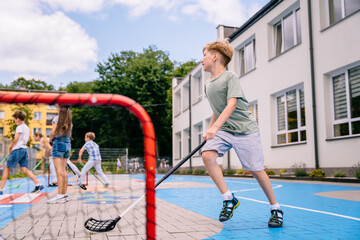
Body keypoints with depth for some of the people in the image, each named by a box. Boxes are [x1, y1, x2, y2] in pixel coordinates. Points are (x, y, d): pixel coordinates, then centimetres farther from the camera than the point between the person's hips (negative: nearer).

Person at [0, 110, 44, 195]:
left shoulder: (20, 127, -10)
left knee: (7, 168, 3)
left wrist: (11, 148, -1)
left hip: (17, 150, -8)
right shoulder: (27, 127, 16)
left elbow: (15, 140, -15)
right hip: (24, 149, 8)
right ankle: (38, 185, -6)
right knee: (24, 170, 4)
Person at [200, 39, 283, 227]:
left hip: (245, 130, -6)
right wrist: (209, 130, 20)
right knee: (207, 155, -20)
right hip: (222, 130, 6)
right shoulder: (208, 85, 13)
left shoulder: (231, 78, -9)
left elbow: (231, 104, -22)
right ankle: (228, 199, -7)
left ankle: (275, 208, 18)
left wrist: (215, 126, -33)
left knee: (255, 170, -3)